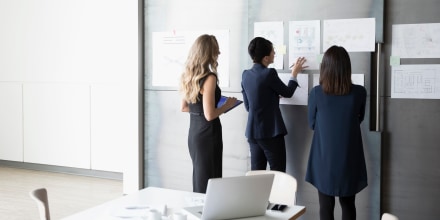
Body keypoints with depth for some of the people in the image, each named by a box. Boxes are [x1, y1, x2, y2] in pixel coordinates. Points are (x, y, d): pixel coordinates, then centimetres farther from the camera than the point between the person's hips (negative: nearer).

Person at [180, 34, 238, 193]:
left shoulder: (188, 76, 6)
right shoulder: (209, 78, -19)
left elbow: (184, 107, 15)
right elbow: (209, 115, -21)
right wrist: (227, 105, -7)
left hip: (193, 134, 8)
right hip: (208, 135, -8)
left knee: (198, 180, 19)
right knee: (209, 184, 2)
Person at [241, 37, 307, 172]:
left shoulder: (245, 74, 5)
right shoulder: (269, 73, -15)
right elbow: (288, 93, 0)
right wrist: (295, 73, 14)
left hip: (253, 132, 7)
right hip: (271, 132, -7)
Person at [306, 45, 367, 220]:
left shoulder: (316, 93, -13)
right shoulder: (359, 92, -10)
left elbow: (312, 124, 1)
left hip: (324, 159, -1)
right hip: (349, 159, 1)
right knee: (348, 205, 17)